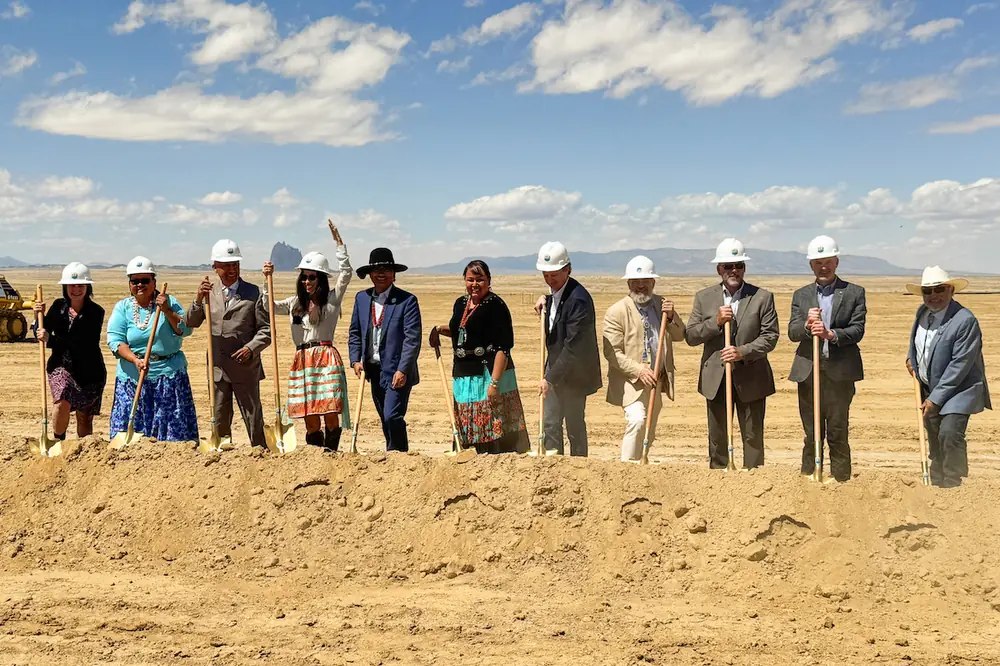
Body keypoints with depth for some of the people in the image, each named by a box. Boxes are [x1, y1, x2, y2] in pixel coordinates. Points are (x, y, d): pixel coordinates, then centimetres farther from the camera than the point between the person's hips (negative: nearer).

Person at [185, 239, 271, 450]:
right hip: (218, 369, 4)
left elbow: (266, 329, -3)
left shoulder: (253, 292, -1)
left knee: (253, 417, 0)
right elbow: (190, 323, 4)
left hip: (245, 367, -3)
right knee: (220, 419, 12)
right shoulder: (209, 294, 10)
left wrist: (251, 348, -18)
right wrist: (198, 300, -12)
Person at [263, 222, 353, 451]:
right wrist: (267, 280, 3)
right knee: (310, 419, 2)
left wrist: (339, 242, -6)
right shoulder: (295, 303, 17)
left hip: (327, 359, -3)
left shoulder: (332, 299, 5)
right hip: (302, 361, 3)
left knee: (331, 415, -8)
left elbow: (346, 273, -4)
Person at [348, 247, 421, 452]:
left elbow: (413, 338, -13)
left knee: (393, 417, -14)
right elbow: (355, 332, 15)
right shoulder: (361, 298, 9)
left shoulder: (407, 300, -8)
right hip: (373, 370, 6)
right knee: (386, 420, 13)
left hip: (397, 372, -5)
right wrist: (356, 360, 3)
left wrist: (402, 370, -19)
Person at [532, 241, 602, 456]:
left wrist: (550, 378, -26)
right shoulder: (555, 291, 3)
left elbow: (572, 347, -27)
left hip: (574, 372, -8)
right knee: (550, 423, 8)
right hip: (556, 367, 8)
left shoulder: (578, 299, -25)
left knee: (574, 426, 3)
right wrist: (544, 299, 5)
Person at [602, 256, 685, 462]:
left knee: (648, 432, 13)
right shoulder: (616, 312, -11)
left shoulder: (662, 304, 8)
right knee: (637, 421, -25)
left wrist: (672, 317, -10)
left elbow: (680, 336, 9)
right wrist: (639, 370, -24)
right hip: (631, 380, -6)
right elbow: (612, 353, -14)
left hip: (657, 380, 6)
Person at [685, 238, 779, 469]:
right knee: (717, 438, 10)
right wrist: (716, 322, -15)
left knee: (753, 437, 4)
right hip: (715, 379, 2)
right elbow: (690, 336, 0)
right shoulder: (704, 297, 5)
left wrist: (743, 352, -20)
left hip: (751, 379, -2)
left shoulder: (762, 297, -1)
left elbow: (771, 336, -6)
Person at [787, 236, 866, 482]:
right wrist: (807, 325, -19)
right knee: (812, 435, 8)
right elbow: (792, 332, 3)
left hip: (840, 373, -2)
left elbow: (857, 330, -5)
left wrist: (830, 334, -22)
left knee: (838, 434, 2)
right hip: (809, 372, 2)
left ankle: (841, 482, 9)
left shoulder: (854, 293, 5)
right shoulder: (800, 295, 12)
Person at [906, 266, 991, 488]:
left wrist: (936, 398, -21)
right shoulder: (922, 312, 4)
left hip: (957, 389, -7)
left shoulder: (965, 321, -20)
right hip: (929, 390, 8)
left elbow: (960, 365, -22)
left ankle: (953, 486, -12)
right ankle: (937, 485, 26)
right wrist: (911, 357, 6)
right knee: (934, 441, 14)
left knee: (950, 434, -22)